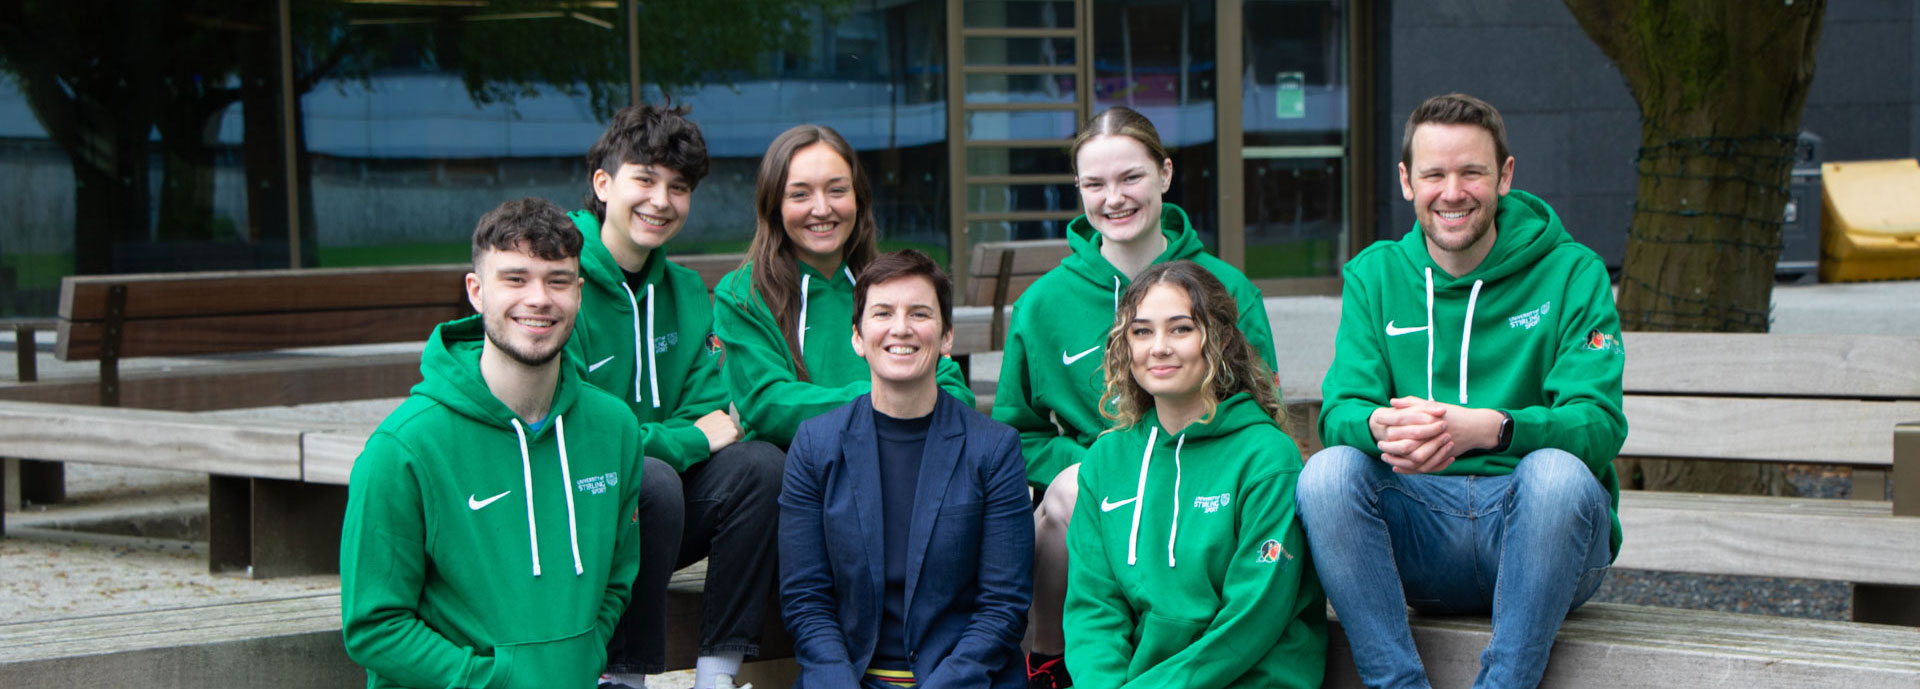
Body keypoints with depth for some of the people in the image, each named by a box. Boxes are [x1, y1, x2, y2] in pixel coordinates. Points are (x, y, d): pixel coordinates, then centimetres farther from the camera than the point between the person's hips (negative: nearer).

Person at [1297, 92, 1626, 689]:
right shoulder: (1374, 275, 10)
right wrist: (1380, 427, -28)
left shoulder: (1572, 272, 1)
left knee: (1558, 471, -34)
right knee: (1328, 472, -26)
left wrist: (1488, 427, -32)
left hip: (1529, 522, -2)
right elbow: (1340, 411, -1)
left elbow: (1598, 424, -11)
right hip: (1421, 530, 2)